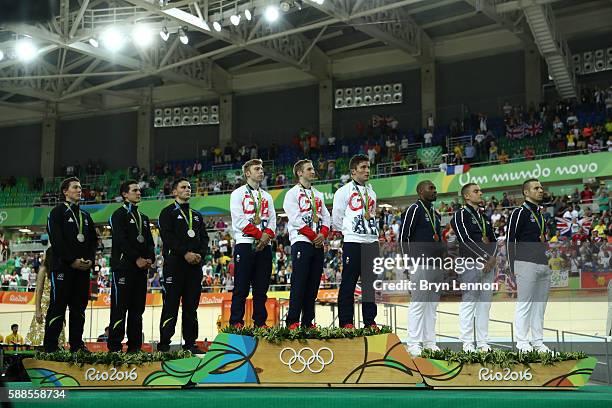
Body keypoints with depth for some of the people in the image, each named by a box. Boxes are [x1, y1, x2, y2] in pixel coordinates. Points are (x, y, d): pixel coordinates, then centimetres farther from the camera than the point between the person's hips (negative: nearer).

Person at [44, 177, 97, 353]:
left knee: (79, 306, 6)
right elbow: (56, 240, -9)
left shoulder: (85, 215, 21)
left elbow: (93, 240, 17)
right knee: (58, 305, -6)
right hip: (63, 267, -6)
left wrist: (90, 259, -1)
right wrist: (72, 260, -15)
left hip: (83, 268, 6)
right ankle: (50, 347, -2)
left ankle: (77, 344, 11)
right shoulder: (57, 212, 2)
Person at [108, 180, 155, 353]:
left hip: (141, 268, 7)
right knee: (120, 307, -8)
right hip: (123, 266, -7)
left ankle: (135, 346, 9)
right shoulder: (119, 215, 0)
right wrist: (137, 259, -15)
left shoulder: (144, 218, 21)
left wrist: (150, 258, -2)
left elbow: (150, 242, 17)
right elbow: (121, 241, -12)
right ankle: (114, 347, -5)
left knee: (137, 308, 6)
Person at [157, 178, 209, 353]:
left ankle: (190, 343, 8)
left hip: (195, 264, 5)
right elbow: (167, 237, -8)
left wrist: (201, 254, -4)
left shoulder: (197, 215, 23)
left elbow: (204, 238, 16)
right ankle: (164, 345, -4)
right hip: (175, 263, -5)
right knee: (171, 304, -7)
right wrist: (185, 253, -16)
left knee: (191, 305, 5)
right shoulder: (168, 212, 6)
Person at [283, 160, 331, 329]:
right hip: (301, 241, -6)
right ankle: (292, 321, -9)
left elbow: (326, 217, 14)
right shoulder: (292, 193, 3)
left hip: (318, 244, 6)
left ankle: (308, 321, 8)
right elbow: (296, 218, -9)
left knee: (313, 284, 4)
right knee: (299, 283, -11)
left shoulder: (318, 194, 22)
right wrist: (313, 236, -13)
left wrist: (323, 234, -5)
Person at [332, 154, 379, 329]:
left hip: (372, 242, 6)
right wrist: (349, 231, 4)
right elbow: (336, 219, -1)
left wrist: (375, 232, 12)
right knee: (348, 283, -3)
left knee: (370, 283, 7)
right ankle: (346, 323, 1)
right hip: (352, 242, -6)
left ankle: (370, 322, 13)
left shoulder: (371, 192, 17)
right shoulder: (344, 191, -2)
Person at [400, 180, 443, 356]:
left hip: (436, 265, 9)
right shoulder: (414, 209, -6)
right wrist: (410, 261, -12)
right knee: (418, 303, -8)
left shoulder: (436, 214, 20)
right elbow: (403, 237, -10)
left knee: (432, 304, 10)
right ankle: (413, 343, -4)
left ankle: (429, 342, 16)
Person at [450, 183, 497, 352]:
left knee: (484, 303, 8)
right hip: (470, 263, -7)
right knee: (468, 302, -6)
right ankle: (467, 343, -2)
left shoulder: (485, 216, 21)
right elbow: (465, 240, -14)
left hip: (488, 263, 7)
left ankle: (483, 342, 13)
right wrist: (486, 256, -14)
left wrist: (493, 257, -2)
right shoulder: (460, 215, -3)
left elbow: (493, 239, 17)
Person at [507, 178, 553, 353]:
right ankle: (522, 342, 2)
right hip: (526, 264, -8)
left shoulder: (541, 214, 20)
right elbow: (510, 240, -8)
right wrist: (513, 268, -13)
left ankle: (538, 341, 16)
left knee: (540, 304, 9)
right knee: (524, 304, -4)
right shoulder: (519, 212, -4)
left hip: (544, 265, 8)